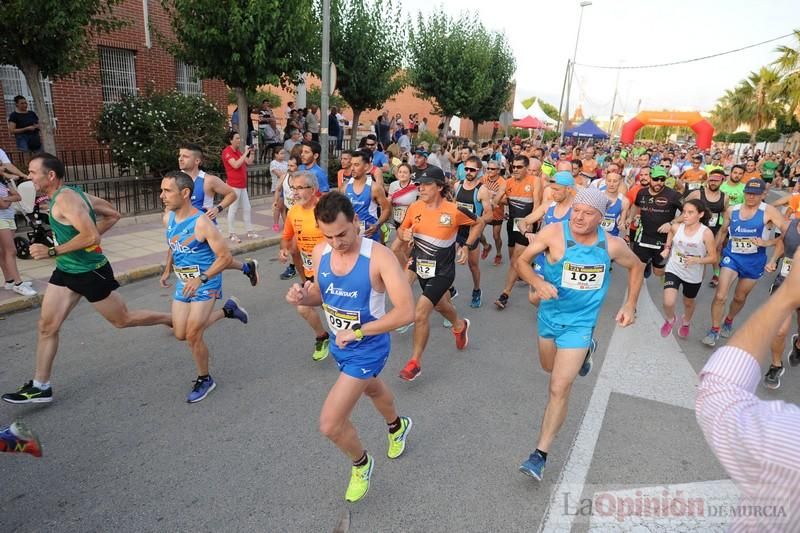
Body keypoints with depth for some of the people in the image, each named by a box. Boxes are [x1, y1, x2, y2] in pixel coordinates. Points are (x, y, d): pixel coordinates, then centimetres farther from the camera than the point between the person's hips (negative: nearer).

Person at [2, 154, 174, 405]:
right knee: (47, 326, 7)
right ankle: (40, 387, 16)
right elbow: (113, 215, 12)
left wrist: (52, 251, -24)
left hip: (91, 272, -9)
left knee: (122, 320, 7)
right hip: (66, 271, 9)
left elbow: (91, 236, -31)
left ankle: (174, 319, 27)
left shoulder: (65, 198, -22)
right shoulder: (69, 194, 6)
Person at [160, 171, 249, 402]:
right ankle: (227, 310, 29)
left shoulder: (201, 223, -25)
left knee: (193, 336, -6)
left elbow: (226, 257, -23)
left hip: (206, 284, -8)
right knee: (180, 334, 12)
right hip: (183, 283, 8)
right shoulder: (168, 218, -3)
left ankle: (204, 380, 19)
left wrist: (201, 279, -32)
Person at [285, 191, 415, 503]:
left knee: (329, 424, -9)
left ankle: (361, 463, 25)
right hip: (339, 344, 7)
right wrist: (303, 297, -16)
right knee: (371, 388, 33)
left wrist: (357, 331, -30)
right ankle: (398, 425, 66)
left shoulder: (379, 257, -29)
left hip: (368, 348, -7)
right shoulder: (320, 253, -11)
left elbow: (406, 312, -31)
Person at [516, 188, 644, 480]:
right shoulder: (553, 232, -20)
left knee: (560, 388, -10)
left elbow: (636, 267, 7)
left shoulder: (613, 245, -14)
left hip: (579, 322, -2)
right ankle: (585, 351, 61)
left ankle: (540, 454, 3)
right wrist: (537, 282, -32)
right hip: (549, 315, 2)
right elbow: (522, 261, -12)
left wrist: (630, 305, 2)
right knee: (550, 368, 28)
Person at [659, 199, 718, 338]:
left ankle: (686, 322, 56)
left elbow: (714, 258, -12)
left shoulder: (706, 233, -18)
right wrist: (667, 248, 4)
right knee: (668, 303, -15)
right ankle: (670, 319, 21)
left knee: (688, 302, 23)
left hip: (693, 276, 0)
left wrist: (697, 260, -30)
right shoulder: (676, 227, -12)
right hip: (673, 270, 1)